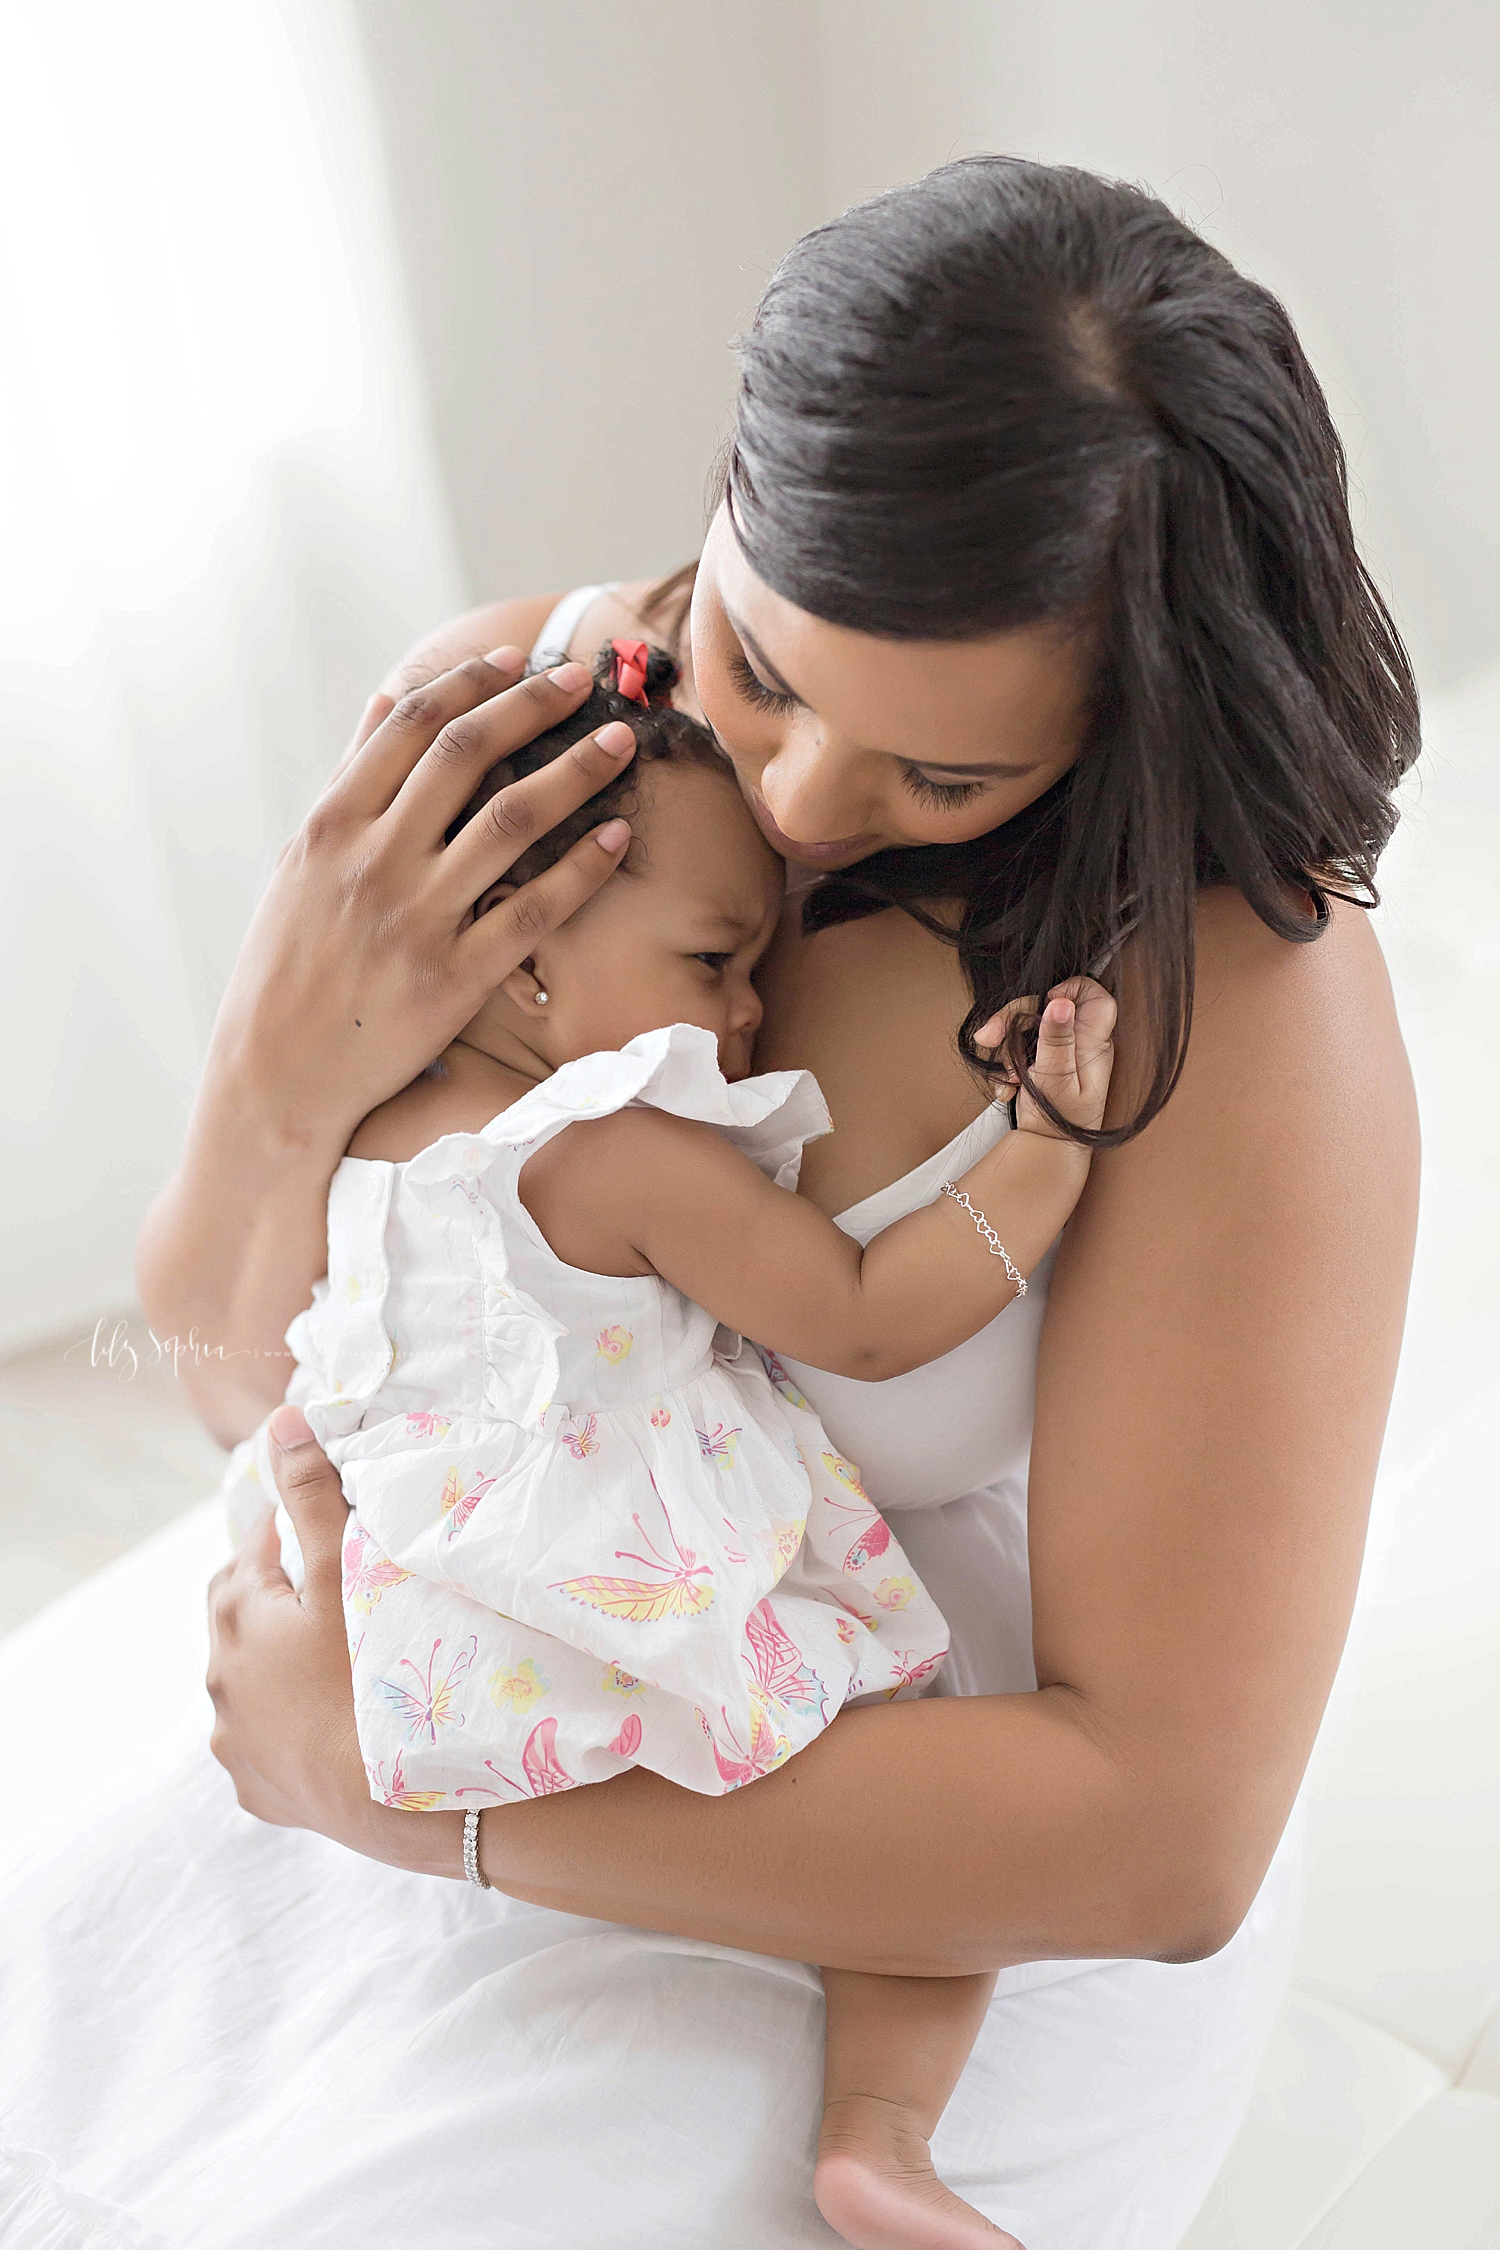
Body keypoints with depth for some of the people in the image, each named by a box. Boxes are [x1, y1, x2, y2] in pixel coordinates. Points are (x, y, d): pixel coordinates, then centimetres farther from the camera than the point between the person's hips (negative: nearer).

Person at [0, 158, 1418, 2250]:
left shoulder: (1240, 984, -27)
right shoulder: (512, 710, -13)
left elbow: (1168, 1836, -26)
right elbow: (251, 1391, -4)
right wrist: (281, 1087, -27)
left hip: (978, 1905, -4)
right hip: (576, 1717, 5)